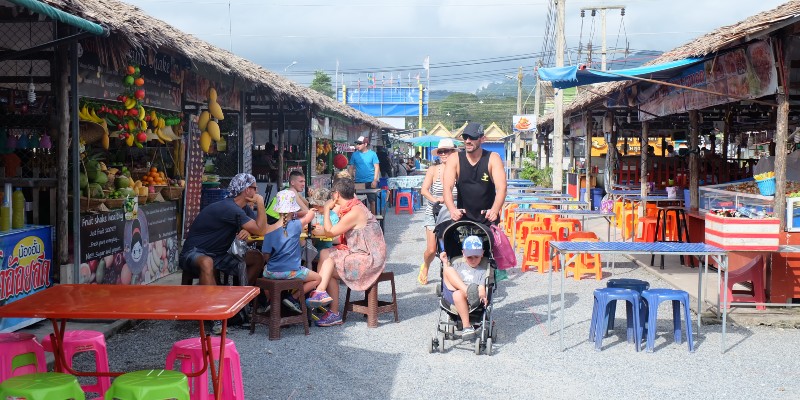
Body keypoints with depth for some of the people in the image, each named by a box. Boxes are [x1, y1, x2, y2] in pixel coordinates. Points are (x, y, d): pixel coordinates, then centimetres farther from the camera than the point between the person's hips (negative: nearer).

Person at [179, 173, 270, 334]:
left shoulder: (244, 208, 6)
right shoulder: (229, 208, -25)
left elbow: (260, 228, 4)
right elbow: (262, 231, -24)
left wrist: (248, 230, -17)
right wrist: (260, 203, -17)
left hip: (218, 254, 9)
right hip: (194, 253, -9)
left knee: (257, 258, -3)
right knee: (206, 263, -43)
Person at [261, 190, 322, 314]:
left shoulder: (270, 229, -4)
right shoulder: (296, 225, -13)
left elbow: (266, 255, -2)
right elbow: (311, 214, 3)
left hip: (271, 272, 4)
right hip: (291, 272, -4)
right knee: (317, 278, 18)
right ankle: (293, 298, 1)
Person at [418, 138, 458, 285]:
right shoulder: (433, 170, 0)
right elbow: (424, 190, -8)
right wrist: (434, 199, -27)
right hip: (434, 214, 0)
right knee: (431, 250, -2)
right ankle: (425, 267, 30)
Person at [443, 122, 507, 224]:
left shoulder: (493, 159, -3)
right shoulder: (454, 160, -1)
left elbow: (501, 187, -16)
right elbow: (447, 187, -14)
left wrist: (495, 210, -34)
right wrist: (452, 210, -33)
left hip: (487, 219, 0)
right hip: (463, 218, 0)